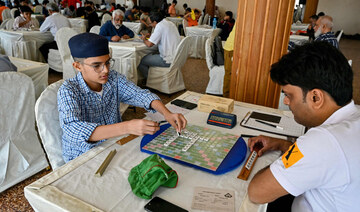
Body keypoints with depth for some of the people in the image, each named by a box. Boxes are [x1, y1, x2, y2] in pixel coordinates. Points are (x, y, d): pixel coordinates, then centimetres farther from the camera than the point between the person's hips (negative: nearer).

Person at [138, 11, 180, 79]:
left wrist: (144, 39, 3)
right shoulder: (170, 23, 10)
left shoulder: (159, 26, -15)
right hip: (176, 57, 9)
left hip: (168, 61, -9)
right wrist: (151, 37, 15)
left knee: (140, 61, 0)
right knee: (150, 55, 25)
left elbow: (149, 44, -18)